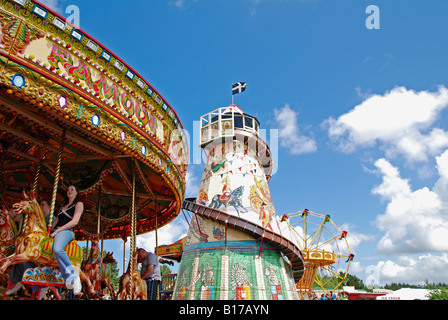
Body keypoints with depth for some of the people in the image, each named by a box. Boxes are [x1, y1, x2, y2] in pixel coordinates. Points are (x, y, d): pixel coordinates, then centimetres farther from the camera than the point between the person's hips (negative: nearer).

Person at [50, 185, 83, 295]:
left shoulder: (79, 204, 9)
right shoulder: (62, 207, 31)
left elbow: (74, 221, -5)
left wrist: (57, 231, -11)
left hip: (66, 231, -8)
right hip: (54, 232, 8)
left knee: (57, 249, -40)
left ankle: (73, 277, -36)